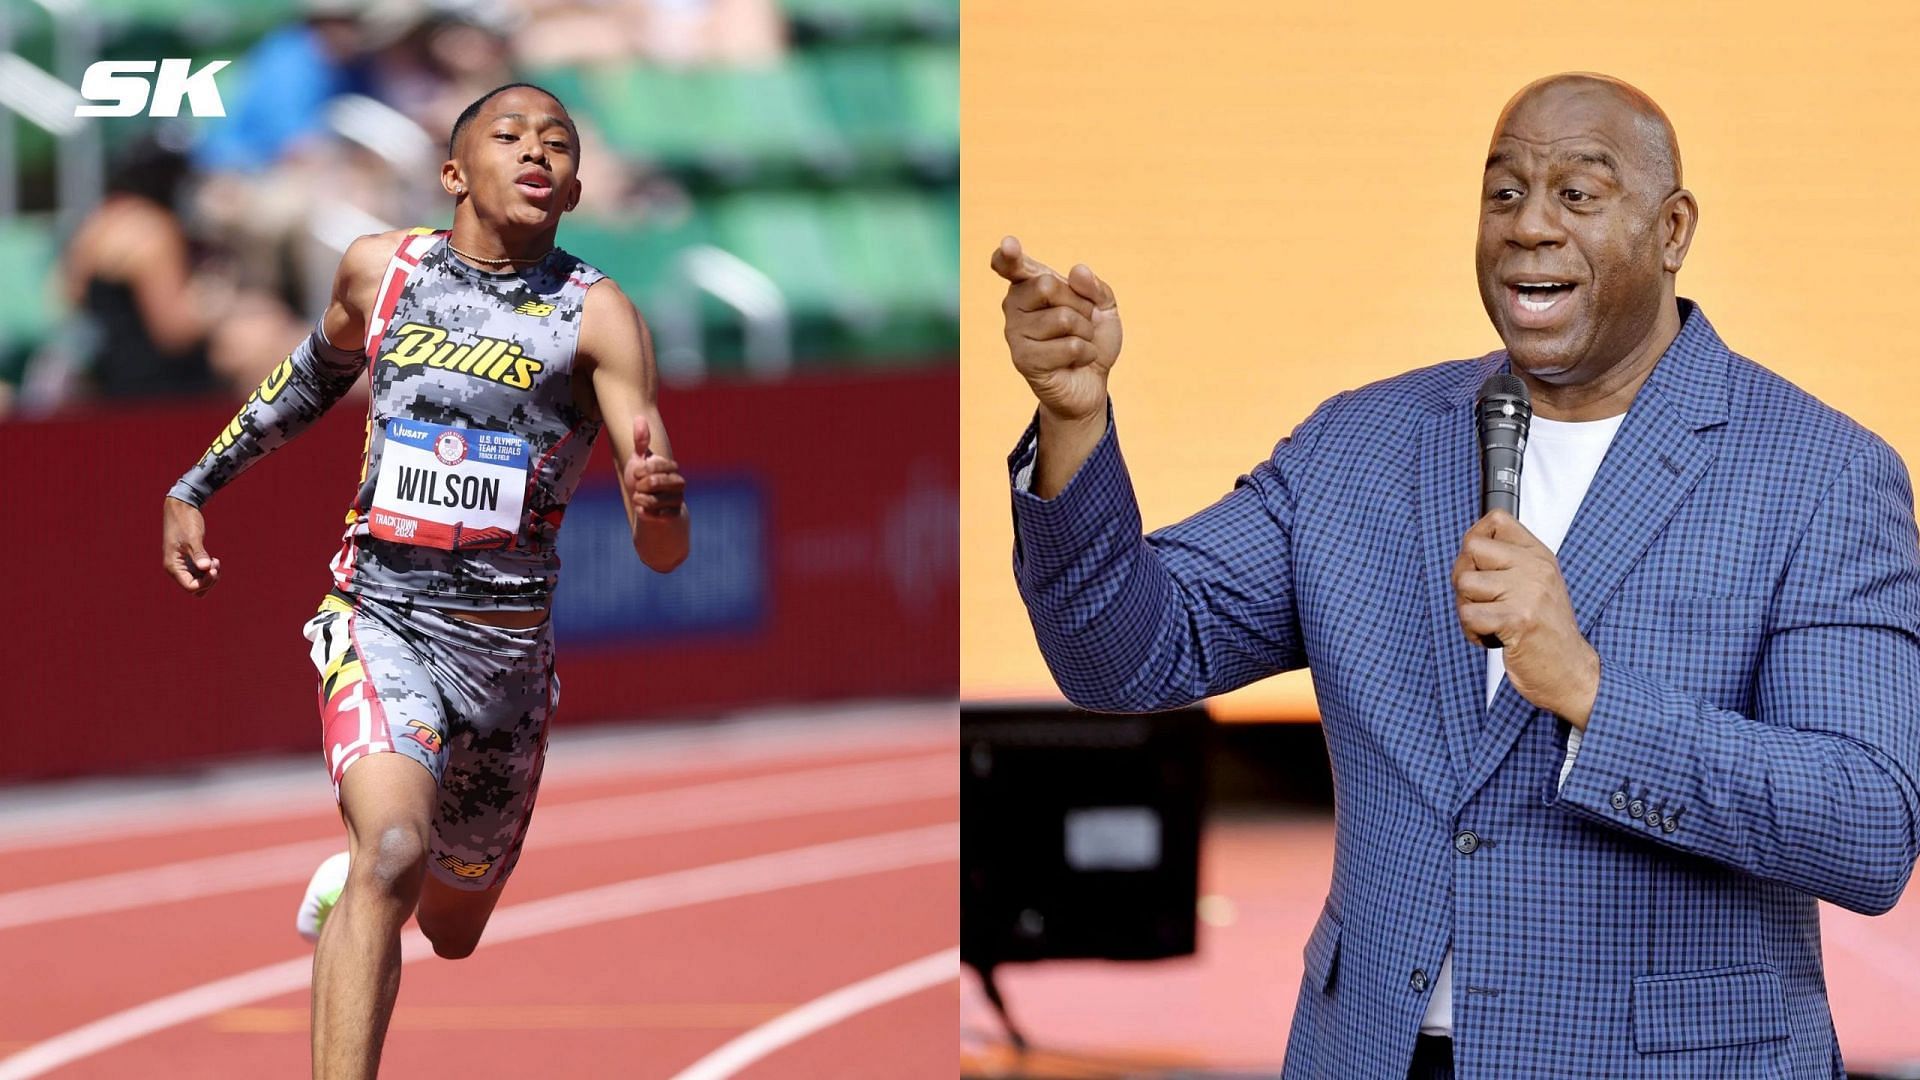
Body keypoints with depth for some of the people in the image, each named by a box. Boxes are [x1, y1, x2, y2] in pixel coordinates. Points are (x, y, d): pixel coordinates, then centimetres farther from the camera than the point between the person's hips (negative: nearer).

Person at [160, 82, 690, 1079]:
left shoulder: (596, 316, -9)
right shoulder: (379, 270, -1)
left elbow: (662, 553, -16)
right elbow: (316, 377, 24)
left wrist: (659, 501, -39)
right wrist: (195, 487, 25)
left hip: (508, 647, 1)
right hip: (381, 614, -1)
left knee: (454, 929, 20)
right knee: (394, 854, -29)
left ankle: (358, 878, 56)